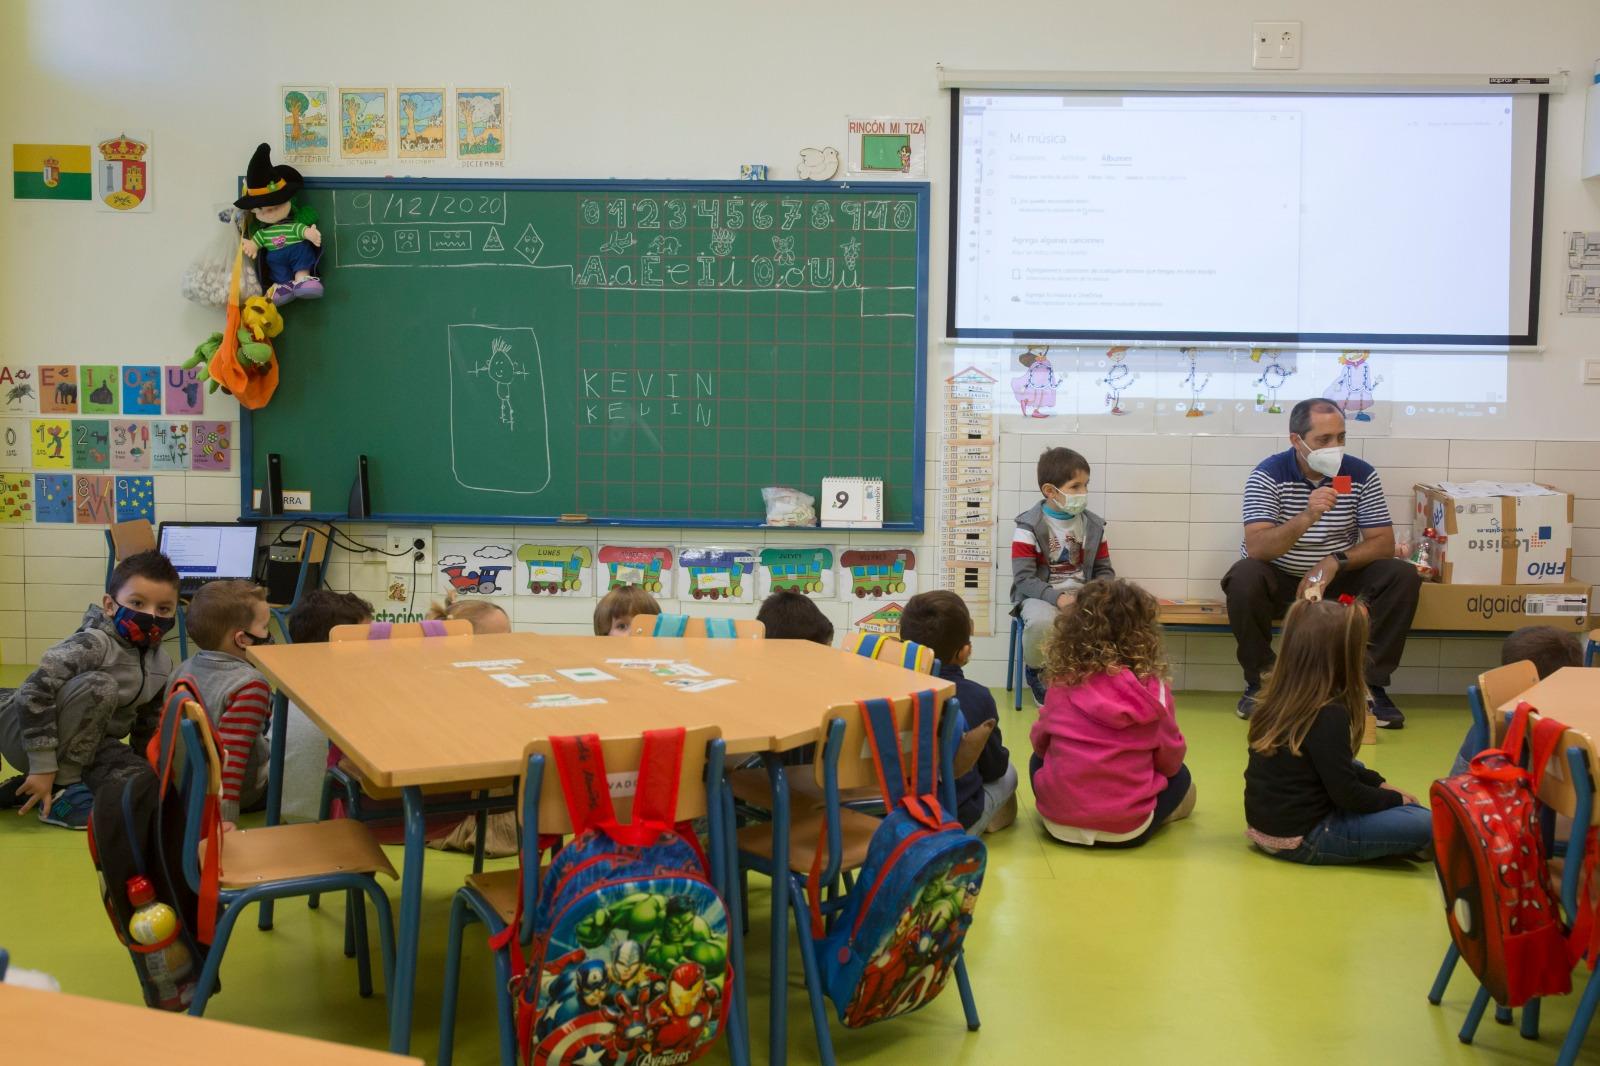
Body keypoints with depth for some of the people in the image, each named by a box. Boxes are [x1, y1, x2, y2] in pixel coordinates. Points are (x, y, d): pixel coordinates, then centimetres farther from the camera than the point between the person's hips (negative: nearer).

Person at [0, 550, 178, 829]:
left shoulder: (162, 666, -2)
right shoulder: (93, 644, -26)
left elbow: (149, 727, 11)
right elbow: (35, 691, -33)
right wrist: (43, 767, -32)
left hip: (85, 745, 8)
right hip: (24, 732, -8)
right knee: (98, 686, -32)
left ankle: (29, 788, 3)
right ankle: (61, 789, -19)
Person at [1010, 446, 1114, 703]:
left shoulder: (1093, 525, 8)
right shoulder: (1029, 527, -8)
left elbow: (1104, 571, 12)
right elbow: (1023, 579, -13)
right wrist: (1057, 597, -27)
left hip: (1082, 594, 4)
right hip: (1040, 595, -4)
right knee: (1042, 622, -39)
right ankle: (1035, 671, -4)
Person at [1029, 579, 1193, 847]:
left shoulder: (1062, 681, -5)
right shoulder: (1153, 688, -9)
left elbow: (1040, 743, 10)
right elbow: (1170, 760, 2)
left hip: (1057, 821, 1)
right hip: (1127, 830, 0)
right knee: (1180, 776, 26)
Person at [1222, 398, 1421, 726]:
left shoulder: (1362, 475, -5)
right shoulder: (1268, 475, -14)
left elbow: (1383, 544, -6)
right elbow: (1256, 548, -25)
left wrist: (1335, 562, -24)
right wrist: (1305, 518, -41)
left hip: (1338, 582, 3)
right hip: (1279, 582, -3)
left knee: (1403, 577, -20)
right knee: (1244, 578, -34)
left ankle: (1371, 684, -10)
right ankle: (1260, 681, -13)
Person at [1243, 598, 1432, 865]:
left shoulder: (1278, 697, 4)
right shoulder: (1328, 715, -20)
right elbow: (1346, 794, -17)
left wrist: (1379, 783, 16)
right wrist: (1395, 799, 0)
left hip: (1265, 824, 9)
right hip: (1301, 839, -9)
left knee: (1356, 769, 30)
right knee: (1427, 824, -15)